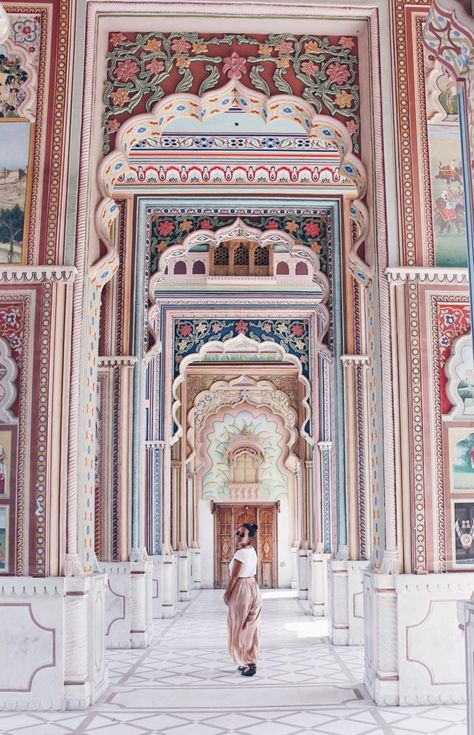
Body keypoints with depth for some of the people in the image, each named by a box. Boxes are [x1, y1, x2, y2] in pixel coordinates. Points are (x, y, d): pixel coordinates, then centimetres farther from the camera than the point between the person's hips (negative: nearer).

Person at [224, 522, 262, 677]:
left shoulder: (241, 553, -20)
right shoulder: (252, 551, 7)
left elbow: (234, 577, -16)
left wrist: (226, 594, -8)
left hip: (241, 591, -9)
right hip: (254, 589, 9)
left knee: (240, 628, 1)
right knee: (251, 628, 14)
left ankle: (249, 664, 3)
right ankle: (251, 662, 21)